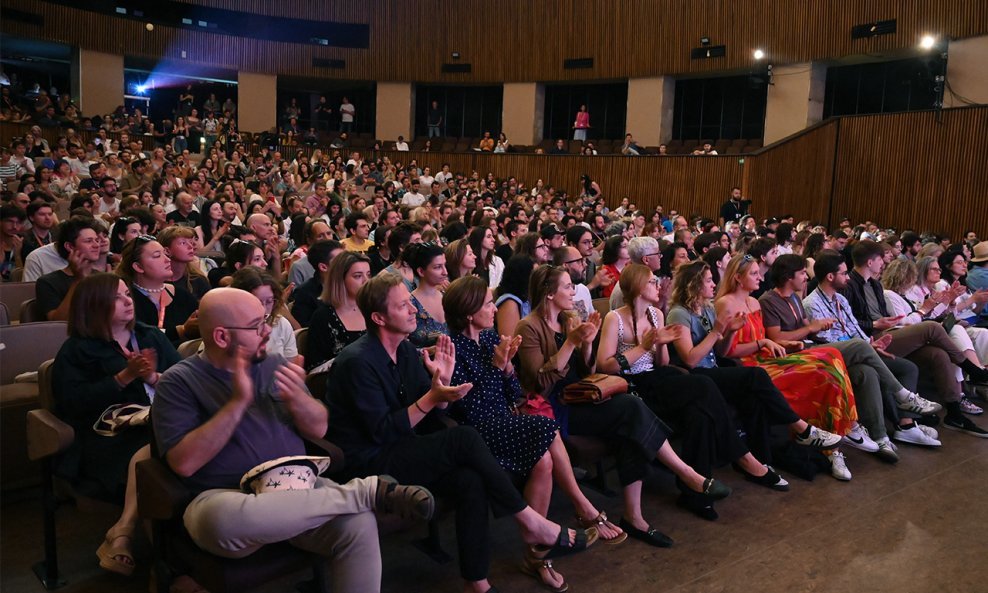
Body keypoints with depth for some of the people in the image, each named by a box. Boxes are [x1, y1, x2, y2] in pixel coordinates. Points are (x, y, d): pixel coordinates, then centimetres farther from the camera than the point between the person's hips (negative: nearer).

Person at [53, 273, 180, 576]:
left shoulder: (152, 336, 21)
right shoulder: (76, 350, 10)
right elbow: (74, 403, -6)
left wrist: (154, 378, -9)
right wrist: (125, 376, -11)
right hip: (111, 435, -3)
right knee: (146, 457, -37)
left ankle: (122, 534, -27)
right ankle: (125, 537, -21)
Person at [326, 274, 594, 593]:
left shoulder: (406, 350, 6)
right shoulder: (358, 361, -18)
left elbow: (431, 417, 7)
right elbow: (382, 431, -20)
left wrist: (443, 380, -10)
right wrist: (430, 398, -23)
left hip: (400, 449, 7)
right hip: (369, 462, -7)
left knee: (470, 480, -21)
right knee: (465, 439, -23)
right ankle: (532, 524, -11)